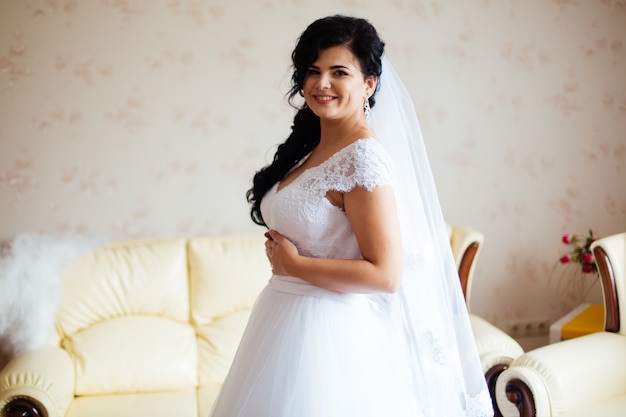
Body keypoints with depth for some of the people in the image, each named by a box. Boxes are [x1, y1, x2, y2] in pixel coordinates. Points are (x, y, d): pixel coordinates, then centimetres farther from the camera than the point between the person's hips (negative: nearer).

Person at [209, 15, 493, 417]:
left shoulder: (363, 157, -19)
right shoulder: (310, 148, 7)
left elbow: (385, 274, -23)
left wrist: (292, 264, -15)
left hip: (331, 333, -8)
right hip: (287, 322, 8)